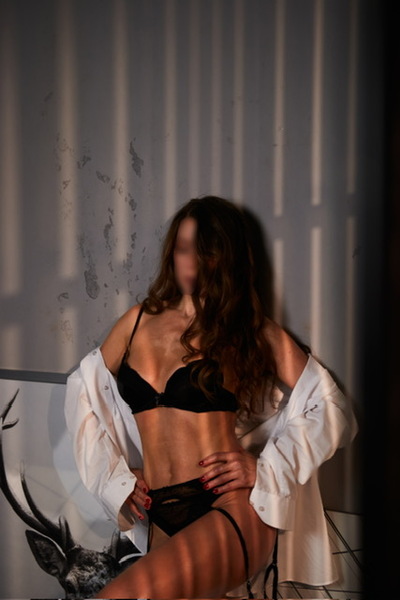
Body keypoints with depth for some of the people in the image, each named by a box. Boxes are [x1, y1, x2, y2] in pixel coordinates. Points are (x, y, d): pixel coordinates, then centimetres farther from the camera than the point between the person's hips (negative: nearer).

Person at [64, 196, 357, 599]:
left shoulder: (251, 330, 2)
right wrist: (113, 472, 13)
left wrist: (265, 468, -7)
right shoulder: (140, 321, 11)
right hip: (162, 522, 5)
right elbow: (83, 391, 21)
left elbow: (332, 410, 2)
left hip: (230, 510, -4)